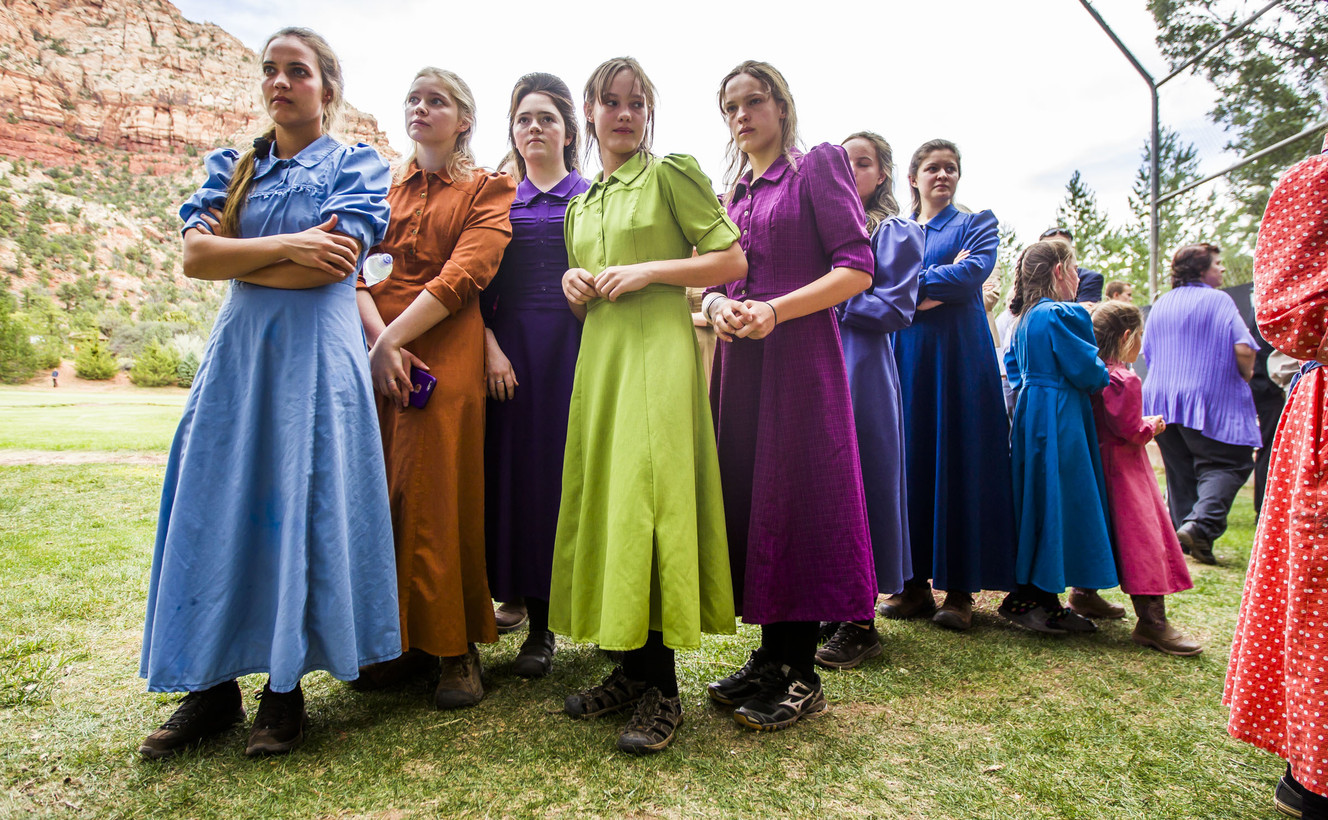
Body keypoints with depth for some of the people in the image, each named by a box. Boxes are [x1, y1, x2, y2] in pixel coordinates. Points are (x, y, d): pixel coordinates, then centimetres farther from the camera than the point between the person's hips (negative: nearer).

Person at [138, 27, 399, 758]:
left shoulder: (357, 165, 5)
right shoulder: (231, 167, 17)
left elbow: (334, 264, -10)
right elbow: (194, 256, 1)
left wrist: (237, 258, -2)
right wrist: (287, 245, -9)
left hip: (315, 354, -4)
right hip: (237, 350, 4)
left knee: (300, 505, -3)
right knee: (218, 506, 2)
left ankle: (285, 688, 9)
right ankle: (214, 686, 13)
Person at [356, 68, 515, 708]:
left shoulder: (487, 190, 10)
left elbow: (464, 275, -6)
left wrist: (393, 340, -14)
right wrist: (378, 338, -11)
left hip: (446, 352, -4)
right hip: (374, 350, 4)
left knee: (439, 493, -7)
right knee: (378, 491, 1)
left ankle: (456, 648, 3)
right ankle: (398, 640, 12)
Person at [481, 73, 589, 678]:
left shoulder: (592, 196, 11)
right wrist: (490, 345, -6)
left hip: (577, 343, -1)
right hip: (513, 347, 2)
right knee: (522, 472, 0)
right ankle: (539, 626, 10)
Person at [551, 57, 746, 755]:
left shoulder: (671, 173, 3)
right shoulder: (580, 206, 21)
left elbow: (733, 259, -4)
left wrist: (648, 269, -12)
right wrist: (575, 287, 4)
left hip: (657, 350, -7)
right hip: (598, 356, 7)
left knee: (647, 500, -12)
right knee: (602, 498, 5)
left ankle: (660, 689, -2)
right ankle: (629, 666, 17)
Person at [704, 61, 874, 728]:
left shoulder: (817, 167, 2)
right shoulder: (730, 193, 21)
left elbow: (856, 269, -7)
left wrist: (773, 311, -17)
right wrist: (716, 305, -3)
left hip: (799, 354, -6)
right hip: (739, 359, 6)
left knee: (794, 494, -6)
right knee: (746, 493, 5)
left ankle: (800, 675, 5)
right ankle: (771, 654, 17)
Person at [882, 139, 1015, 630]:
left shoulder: (977, 223, 12)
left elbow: (974, 271, -7)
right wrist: (941, 280, -9)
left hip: (957, 355, -2)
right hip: (904, 354, 3)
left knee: (958, 459, -5)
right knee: (908, 458, 0)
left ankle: (960, 588, 1)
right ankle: (914, 582, 7)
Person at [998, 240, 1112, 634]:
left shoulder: (1023, 320, 14)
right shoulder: (1065, 315, -13)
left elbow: (1015, 370, 21)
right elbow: (1087, 372, -14)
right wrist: (1104, 376, 4)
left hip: (1030, 415, 9)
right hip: (1059, 421, -9)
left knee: (1035, 504, 12)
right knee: (1058, 504, -4)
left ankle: (1027, 597, 17)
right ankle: (1036, 600, 0)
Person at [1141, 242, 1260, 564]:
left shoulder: (1160, 305, 13)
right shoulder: (1218, 301, -5)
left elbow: (1147, 353, 17)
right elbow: (1243, 348, -15)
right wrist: (1246, 375, 3)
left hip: (1160, 399, 6)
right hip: (1208, 399, -6)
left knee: (1178, 468, 12)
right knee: (1228, 464, -2)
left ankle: (1181, 533, 13)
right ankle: (1200, 523, -20)